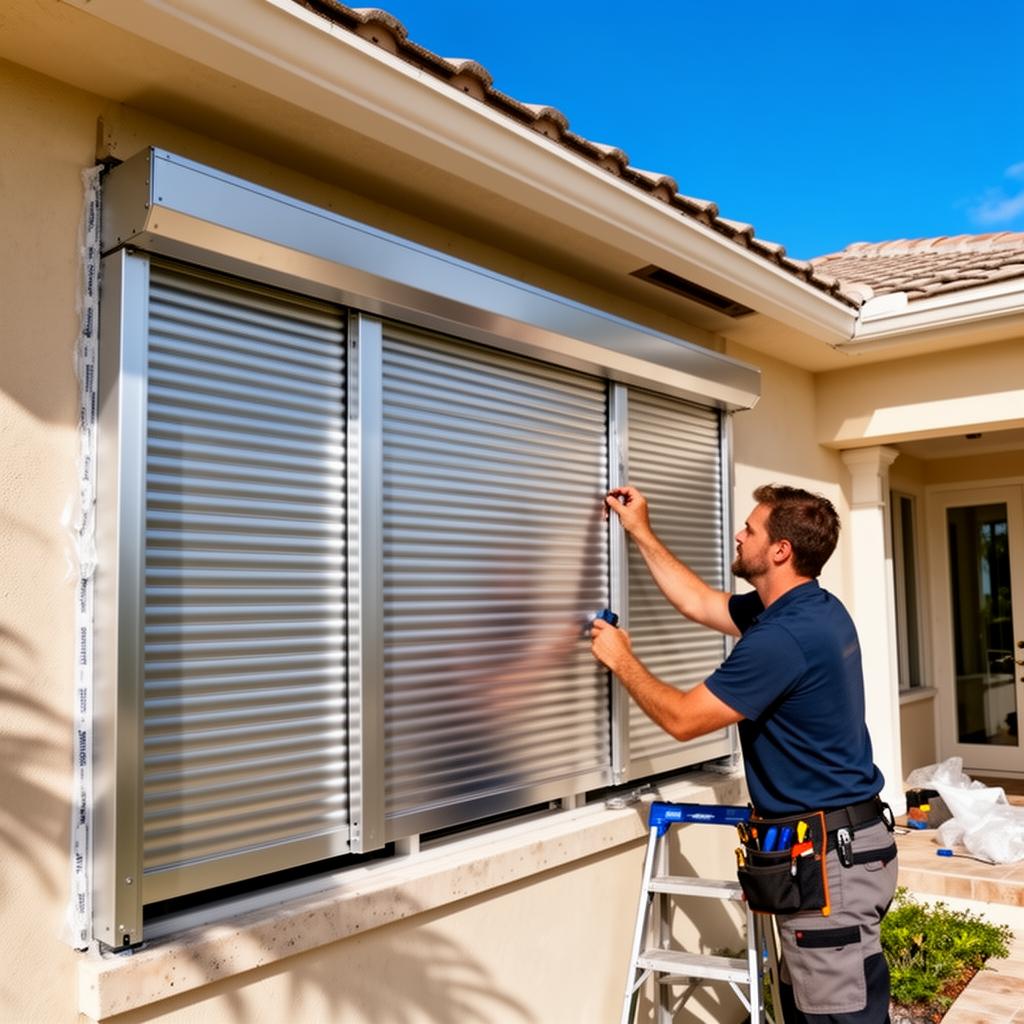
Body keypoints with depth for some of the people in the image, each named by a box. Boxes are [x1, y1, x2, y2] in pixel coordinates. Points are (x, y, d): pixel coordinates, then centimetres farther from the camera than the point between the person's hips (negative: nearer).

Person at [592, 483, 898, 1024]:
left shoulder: (782, 637, -25)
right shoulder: (813, 609, 6)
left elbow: (682, 718, -16)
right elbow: (701, 603, 19)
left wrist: (620, 658, -2)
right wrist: (641, 533, 21)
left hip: (830, 856, -10)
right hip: (839, 840, 10)